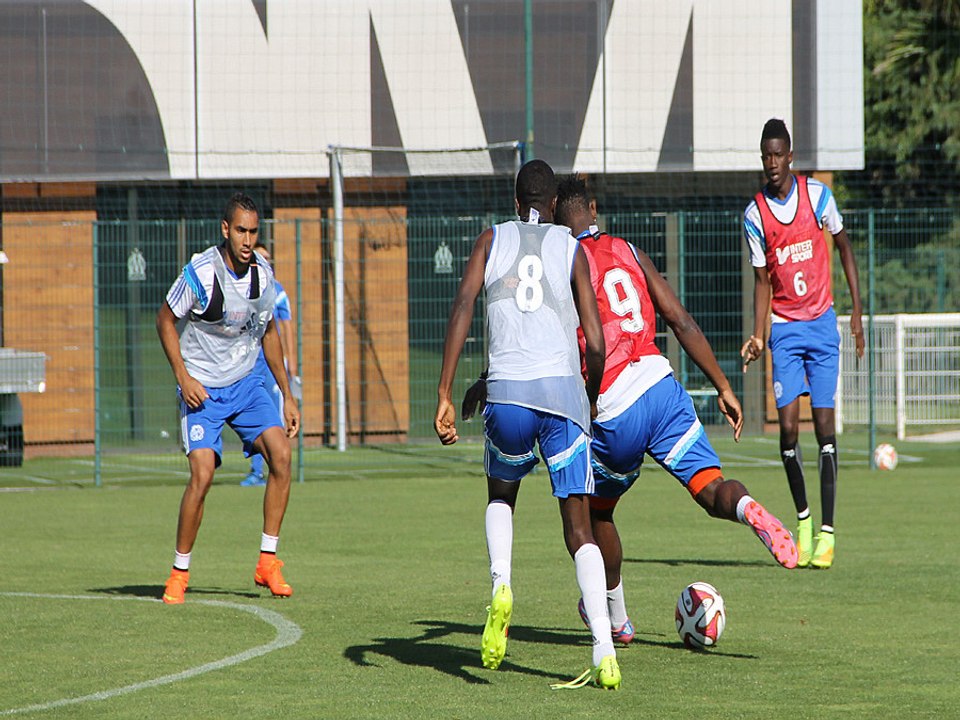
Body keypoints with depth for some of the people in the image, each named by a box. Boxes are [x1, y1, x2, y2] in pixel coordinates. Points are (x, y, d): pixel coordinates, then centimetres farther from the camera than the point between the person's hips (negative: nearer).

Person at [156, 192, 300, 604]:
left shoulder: (263, 276, 0)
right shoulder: (200, 273, -16)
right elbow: (165, 320, -4)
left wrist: (287, 395, 14)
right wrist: (183, 376, -14)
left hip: (246, 384, 5)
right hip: (202, 391, -5)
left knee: (281, 453, -15)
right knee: (202, 473, -18)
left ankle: (267, 563, -5)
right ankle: (179, 574, -2)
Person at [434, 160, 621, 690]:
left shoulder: (492, 240, 15)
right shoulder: (571, 248, 14)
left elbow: (462, 307, -1)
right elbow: (596, 344, 7)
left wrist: (445, 396, -2)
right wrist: (589, 403, 25)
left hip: (507, 392, 0)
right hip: (563, 389, 0)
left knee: (501, 496, 28)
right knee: (579, 528, 2)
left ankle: (501, 585, -2)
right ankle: (604, 651, -14)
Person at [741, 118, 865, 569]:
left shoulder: (817, 195, -3)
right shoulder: (755, 215, 0)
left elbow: (844, 245, 9)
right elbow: (762, 279, 5)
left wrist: (857, 309, 3)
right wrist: (756, 337, -7)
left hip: (822, 323, -1)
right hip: (784, 328, 1)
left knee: (824, 425, -8)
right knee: (788, 427, -8)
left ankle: (827, 531, -8)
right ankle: (802, 516, 13)